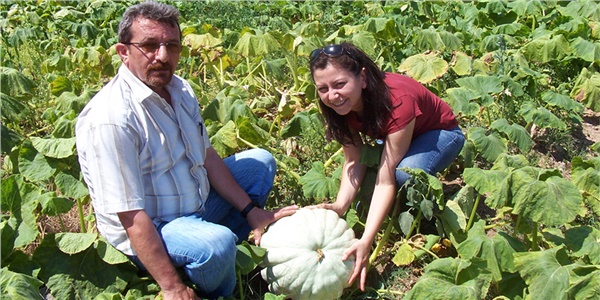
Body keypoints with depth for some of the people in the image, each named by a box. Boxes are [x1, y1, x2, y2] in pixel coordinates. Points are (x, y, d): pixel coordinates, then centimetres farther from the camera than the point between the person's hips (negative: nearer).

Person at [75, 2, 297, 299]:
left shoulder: (179, 89, 0)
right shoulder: (108, 118, -28)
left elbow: (207, 156, 6)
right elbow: (131, 215, -28)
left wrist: (251, 210, 0)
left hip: (196, 203, 9)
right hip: (145, 233, -9)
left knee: (261, 162, 15)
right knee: (217, 244, -37)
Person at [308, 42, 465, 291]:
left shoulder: (398, 100, -40)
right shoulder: (344, 102, -22)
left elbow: (386, 179, -40)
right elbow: (354, 160, -20)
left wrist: (366, 242, -47)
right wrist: (340, 206, -38)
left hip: (441, 133, -6)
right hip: (392, 135, 6)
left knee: (404, 173, -36)